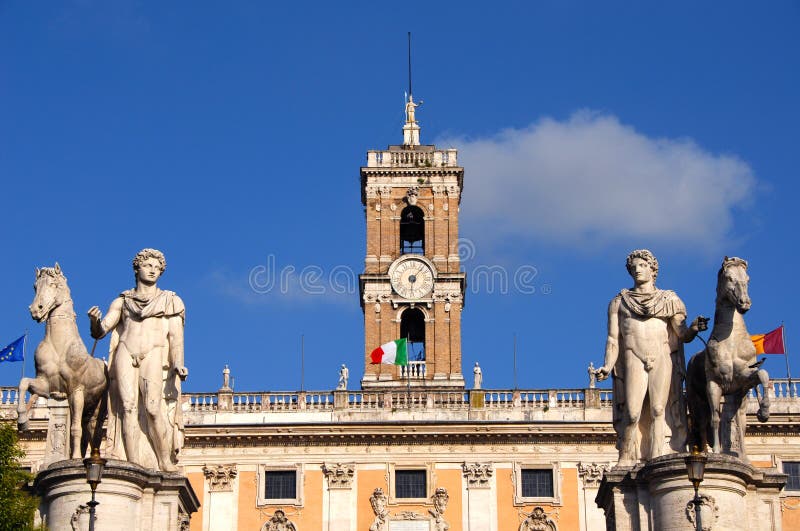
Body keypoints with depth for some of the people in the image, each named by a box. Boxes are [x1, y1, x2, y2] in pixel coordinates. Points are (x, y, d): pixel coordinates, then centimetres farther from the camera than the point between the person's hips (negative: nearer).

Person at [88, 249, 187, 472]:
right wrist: (94, 321, -11)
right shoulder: (122, 301, 20)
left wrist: (178, 363, -10)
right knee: (128, 407, -15)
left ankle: (166, 464, -17)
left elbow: (176, 335, 6)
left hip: (154, 355, -1)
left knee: (153, 407, -21)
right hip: (125, 354, 2)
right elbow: (100, 332, 13)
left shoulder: (170, 301, 17)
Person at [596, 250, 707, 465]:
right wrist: (607, 367, -4)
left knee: (659, 410, -11)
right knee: (632, 413, -14)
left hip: (663, 360, 0)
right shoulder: (619, 302, 17)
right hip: (634, 360, 0)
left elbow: (682, 335, 6)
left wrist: (693, 329, -17)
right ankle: (625, 462, -6)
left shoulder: (669, 300, 15)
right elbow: (613, 338, 10)